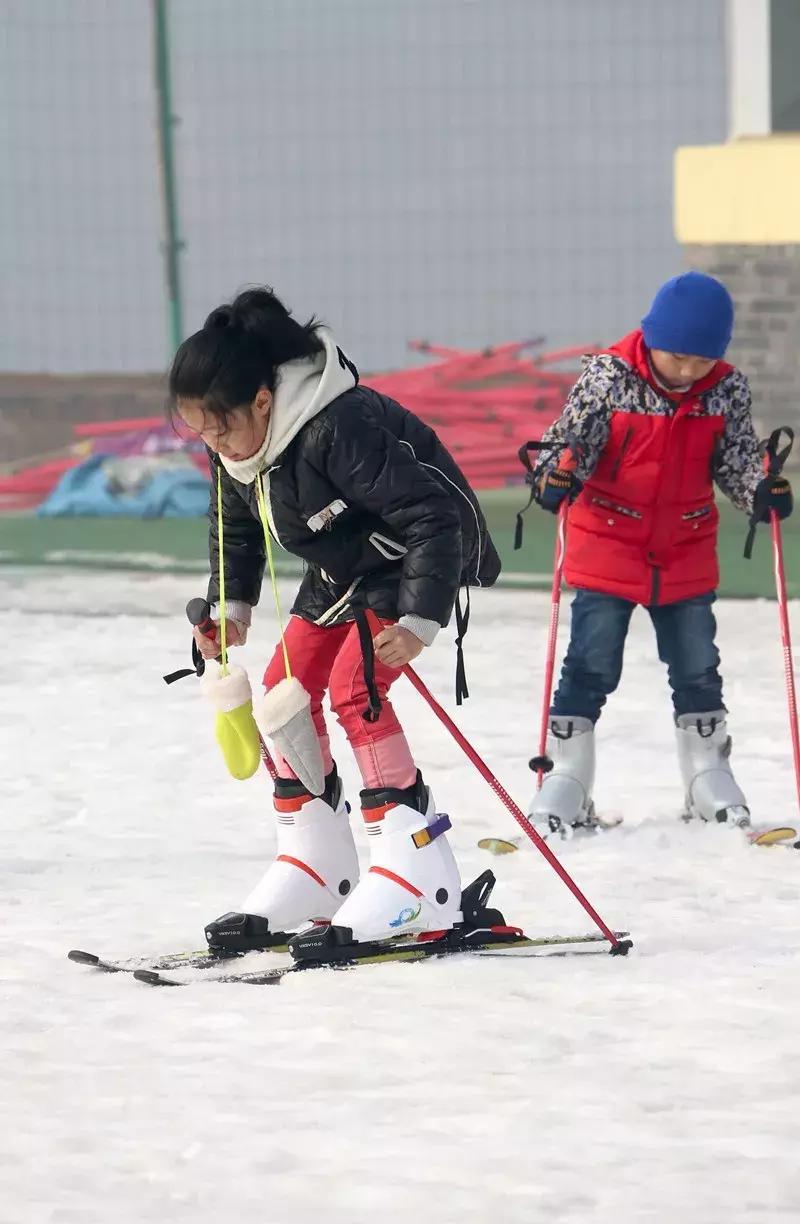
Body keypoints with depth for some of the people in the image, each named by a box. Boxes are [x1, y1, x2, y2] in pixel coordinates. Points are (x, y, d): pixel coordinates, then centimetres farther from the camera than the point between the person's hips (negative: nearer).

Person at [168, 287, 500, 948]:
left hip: (420, 554, -9)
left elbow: (434, 512, -33)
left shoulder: (342, 429, -36)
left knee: (353, 687, -22)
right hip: (342, 564, 9)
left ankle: (420, 870, -21)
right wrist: (231, 605, 1)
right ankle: (315, 867, 13)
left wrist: (420, 619, -37)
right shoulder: (235, 446, -8)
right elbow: (237, 526, 13)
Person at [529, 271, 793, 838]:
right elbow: (569, 439, -13)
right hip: (608, 551, -3)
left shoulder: (727, 389, -7)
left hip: (687, 556, 3)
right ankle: (565, 782, 5)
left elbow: (736, 457, -1)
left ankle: (709, 779, 28)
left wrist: (761, 490, -21)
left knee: (698, 670, 12)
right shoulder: (610, 377, -16)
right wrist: (555, 478, -34)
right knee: (591, 668, -3)